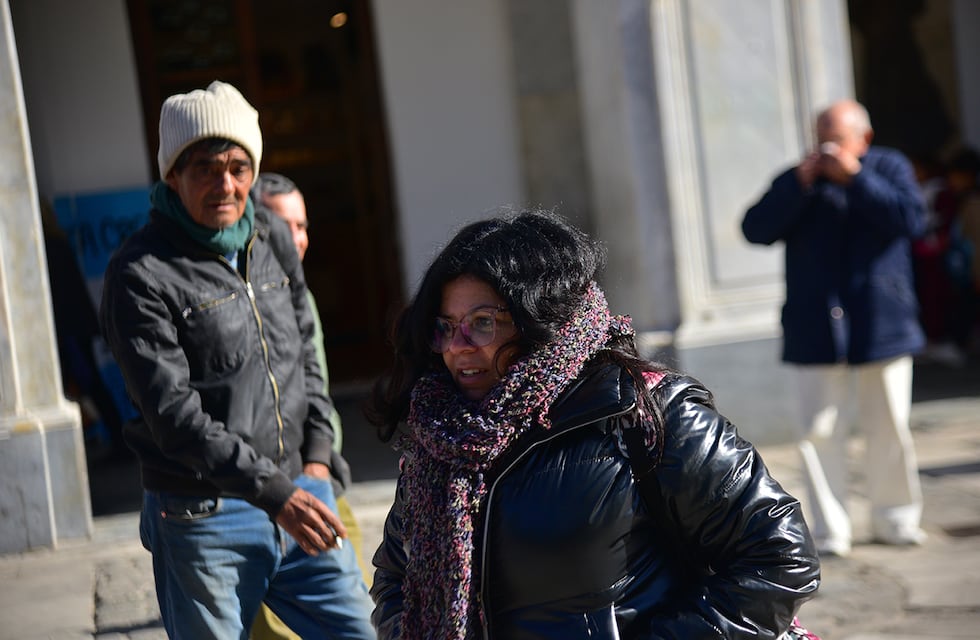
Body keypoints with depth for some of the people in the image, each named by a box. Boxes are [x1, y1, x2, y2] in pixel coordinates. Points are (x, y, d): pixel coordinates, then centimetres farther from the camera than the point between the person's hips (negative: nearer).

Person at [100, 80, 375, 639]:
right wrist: (273, 492, -24)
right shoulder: (141, 274, -13)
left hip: (300, 488, 6)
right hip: (204, 520, -5)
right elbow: (173, 413, -18)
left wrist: (317, 458, 6)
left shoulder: (273, 240, 7)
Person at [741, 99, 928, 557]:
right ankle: (829, 530, 4)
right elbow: (756, 230, -4)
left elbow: (910, 219, -12)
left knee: (889, 430, 6)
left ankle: (894, 518, 22)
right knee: (821, 434, -3)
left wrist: (854, 178, -14)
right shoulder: (798, 180, 9)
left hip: (881, 326, 0)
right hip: (816, 331, 0)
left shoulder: (889, 167, 6)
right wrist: (798, 184, -12)